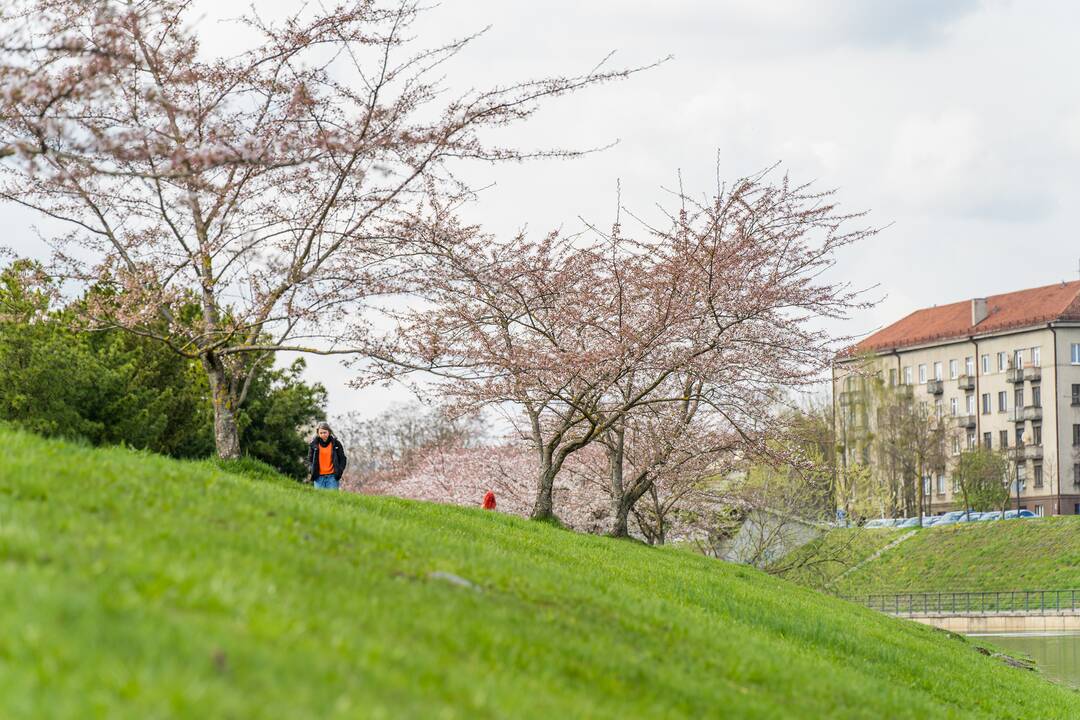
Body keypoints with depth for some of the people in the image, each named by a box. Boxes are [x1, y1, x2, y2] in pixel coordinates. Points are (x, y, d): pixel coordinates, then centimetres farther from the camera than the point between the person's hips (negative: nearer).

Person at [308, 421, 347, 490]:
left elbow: (343, 459, 8)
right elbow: (309, 459, 12)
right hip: (319, 477, 1)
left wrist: (340, 470, -7)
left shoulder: (336, 443, 3)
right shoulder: (314, 444, 5)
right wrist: (311, 468, -7)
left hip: (332, 476, -1)